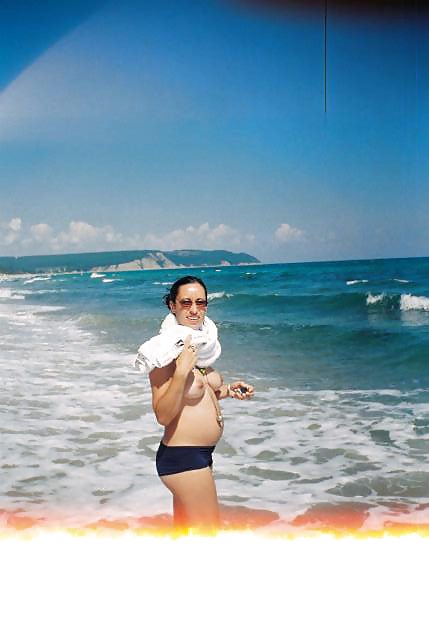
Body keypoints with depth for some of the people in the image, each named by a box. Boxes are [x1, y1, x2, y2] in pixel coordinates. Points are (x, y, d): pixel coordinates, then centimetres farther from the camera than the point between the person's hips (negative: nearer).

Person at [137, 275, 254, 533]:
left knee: (183, 532, 19)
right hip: (182, 456, -9)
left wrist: (228, 390, 8)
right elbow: (163, 415, -21)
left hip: (200, 455, 9)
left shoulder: (200, 343, 8)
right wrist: (181, 371, -30)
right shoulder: (167, 351, -17)